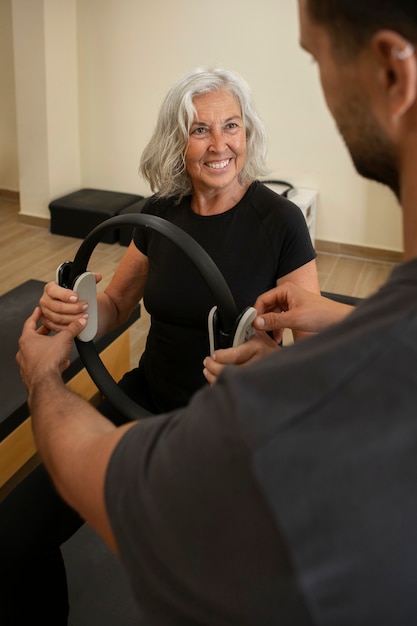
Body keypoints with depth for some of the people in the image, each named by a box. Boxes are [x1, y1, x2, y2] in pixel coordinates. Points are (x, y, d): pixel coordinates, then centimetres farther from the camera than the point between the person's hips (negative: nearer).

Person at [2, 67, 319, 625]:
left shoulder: (279, 220, -10)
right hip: (150, 398, 4)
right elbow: (114, 308, 11)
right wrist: (72, 309, -11)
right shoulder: (161, 211, 2)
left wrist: (268, 356, -30)